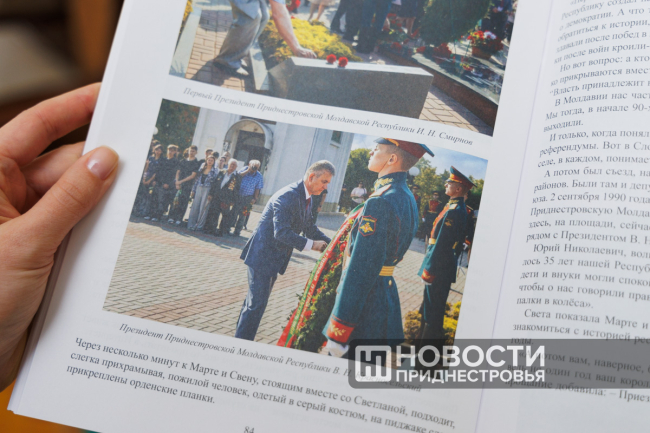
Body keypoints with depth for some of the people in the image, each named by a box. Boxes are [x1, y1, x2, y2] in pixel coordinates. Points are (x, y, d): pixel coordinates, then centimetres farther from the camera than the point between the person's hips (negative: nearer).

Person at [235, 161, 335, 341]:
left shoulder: (307, 198, 8)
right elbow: (281, 233, -30)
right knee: (257, 303, -5)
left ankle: (240, 340, 30)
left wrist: (330, 244, 1)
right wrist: (311, 245, -25)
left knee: (256, 301, 18)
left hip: (274, 258, 10)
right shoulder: (288, 196, -24)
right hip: (263, 256, -10)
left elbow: (310, 228, 16)